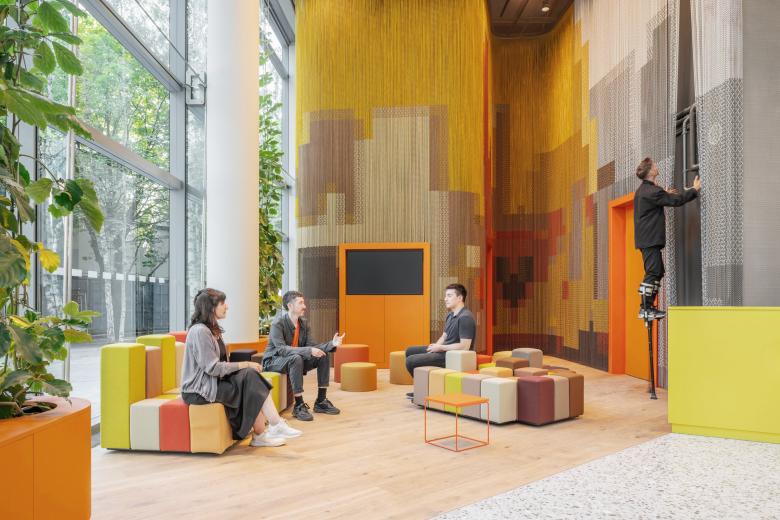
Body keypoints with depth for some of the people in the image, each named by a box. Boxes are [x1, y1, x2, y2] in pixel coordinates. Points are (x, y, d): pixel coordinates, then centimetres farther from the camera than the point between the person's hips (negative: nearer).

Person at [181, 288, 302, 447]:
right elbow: (212, 367, -22)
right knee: (251, 388, -16)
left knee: (251, 375, -11)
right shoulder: (200, 331, -17)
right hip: (199, 390, -8)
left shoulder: (212, 330, 14)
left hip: (215, 380, 8)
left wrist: (246, 367, -3)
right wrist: (244, 364, -16)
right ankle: (260, 435, -8)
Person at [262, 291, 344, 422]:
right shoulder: (278, 323, -21)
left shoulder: (303, 323, 1)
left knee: (323, 356, -9)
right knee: (296, 358, -37)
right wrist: (308, 350, -40)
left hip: (295, 359, 7)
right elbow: (281, 349, -32)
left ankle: (321, 401, -5)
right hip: (273, 361, -7)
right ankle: (299, 406, -31)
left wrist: (332, 344, -19)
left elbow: (312, 346, -3)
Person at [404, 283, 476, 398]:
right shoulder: (450, 315, 12)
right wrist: (435, 346, -1)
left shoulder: (465, 317, -20)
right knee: (410, 351, 17)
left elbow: (464, 346, -26)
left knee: (411, 361, -16)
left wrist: (440, 347, -18)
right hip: (444, 350, 11)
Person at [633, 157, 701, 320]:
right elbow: (676, 200, -13)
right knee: (652, 272, -10)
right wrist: (694, 190, 0)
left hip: (646, 238, 10)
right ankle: (645, 309, -10)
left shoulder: (642, 190, 16)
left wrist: (665, 194, 22)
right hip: (650, 239, -10)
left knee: (658, 272, 13)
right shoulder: (652, 191, -16)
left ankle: (649, 306, 13)